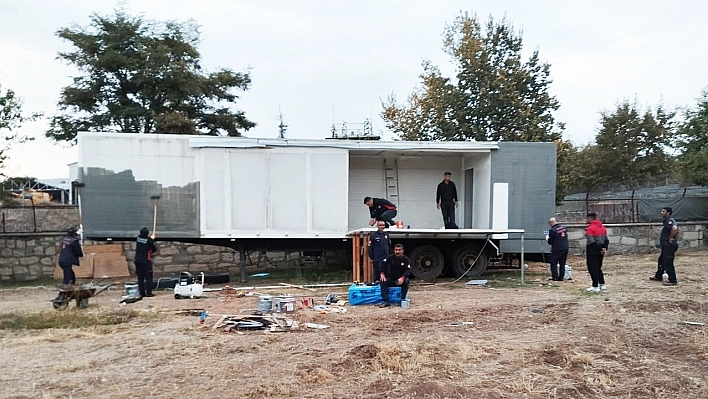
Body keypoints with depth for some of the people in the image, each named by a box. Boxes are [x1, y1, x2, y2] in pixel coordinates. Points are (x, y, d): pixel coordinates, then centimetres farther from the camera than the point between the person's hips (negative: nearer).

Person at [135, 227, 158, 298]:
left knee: (140, 278, 8)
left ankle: (142, 293, 9)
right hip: (146, 261, -5)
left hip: (138, 261, 5)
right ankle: (149, 292, -4)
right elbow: (155, 249, -4)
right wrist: (151, 251, 17)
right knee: (148, 277, 0)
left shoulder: (138, 238, 2)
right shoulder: (149, 240, -12)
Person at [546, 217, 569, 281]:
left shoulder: (552, 230, -17)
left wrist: (547, 239, 9)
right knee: (562, 263, 13)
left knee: (554, 263, 3)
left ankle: (554, 276, 1)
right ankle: (561, 276, 16)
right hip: (565, 248, 7)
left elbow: (550, 242, -12)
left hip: (557, 249, -7)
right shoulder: (563, 227, 5)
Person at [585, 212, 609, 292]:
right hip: (600, 251, 8)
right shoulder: (603, 228, 11)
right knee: (598, 268, 20)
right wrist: (605, 248, 0)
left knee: (592, 268, -1)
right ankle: (602, 285, 23)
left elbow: (592, 242, -20)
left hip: (593, 250, -8)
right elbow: (606, 240, 9)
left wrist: (599, 249, -13)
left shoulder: (590, 228, -15)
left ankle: (595, 287, -1)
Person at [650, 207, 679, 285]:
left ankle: (673, 281, -2)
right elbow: (677, 229, 28)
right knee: (661, 260, 23)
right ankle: (658, 276, 37)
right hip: (666, 245, 11)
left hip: (669, 245, -11)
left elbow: (675, 228, -37)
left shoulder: (669, 221, -18)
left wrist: (670, 238, -25)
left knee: (668, 263, -7)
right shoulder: (667, 221, 14)